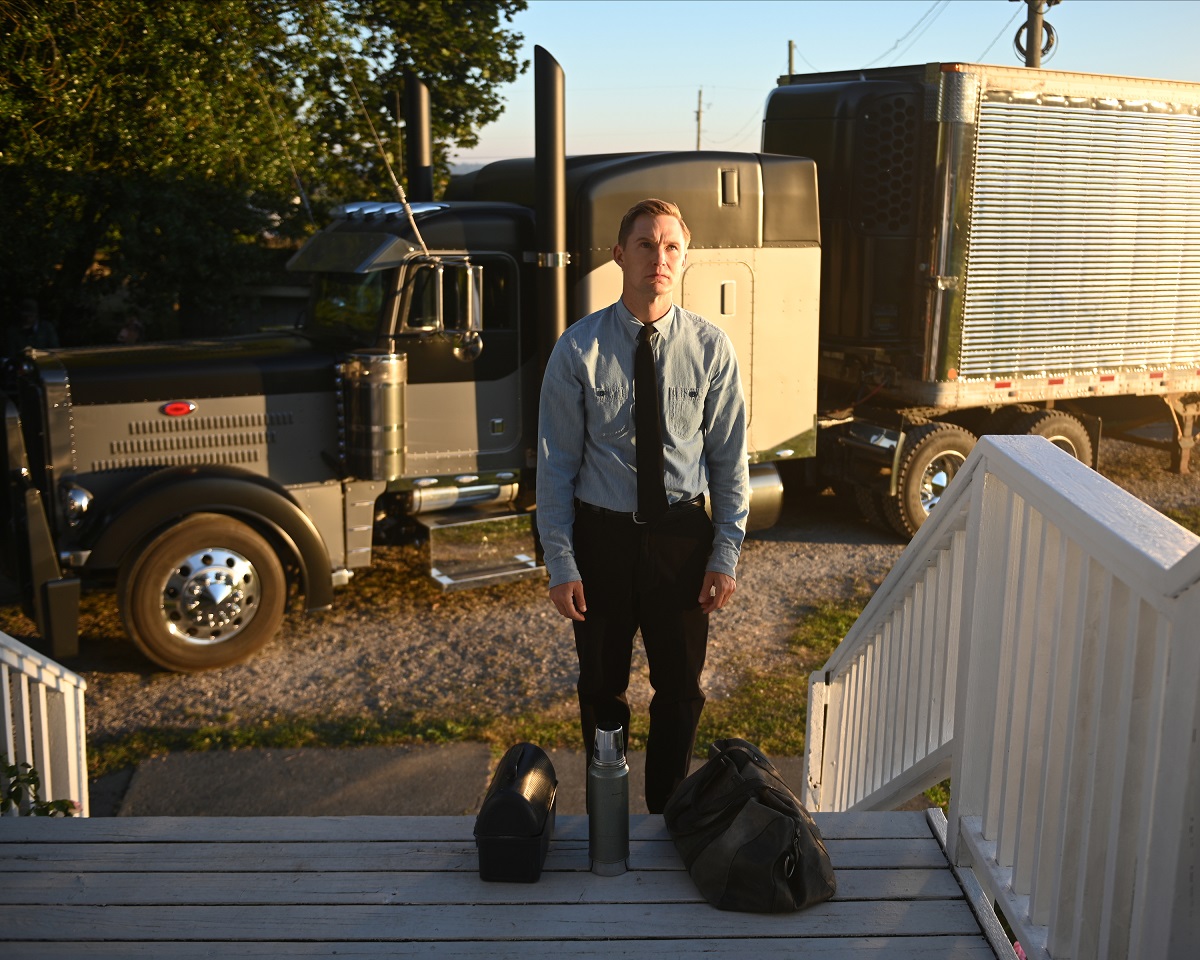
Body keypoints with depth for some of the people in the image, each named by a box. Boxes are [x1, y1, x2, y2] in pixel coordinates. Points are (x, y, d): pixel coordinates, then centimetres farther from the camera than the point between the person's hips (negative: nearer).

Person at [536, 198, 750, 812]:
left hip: (682, 536, 1)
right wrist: (560, 562, -9)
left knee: (681, 691, 13)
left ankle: (667, 812, 36)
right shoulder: (578, 349, -8)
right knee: (602, 689, 15)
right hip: (601, 535, 0)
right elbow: (556, 462, -6)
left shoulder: (710, 347, -4)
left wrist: (725, 554, -4)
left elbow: (730, 458, 0)